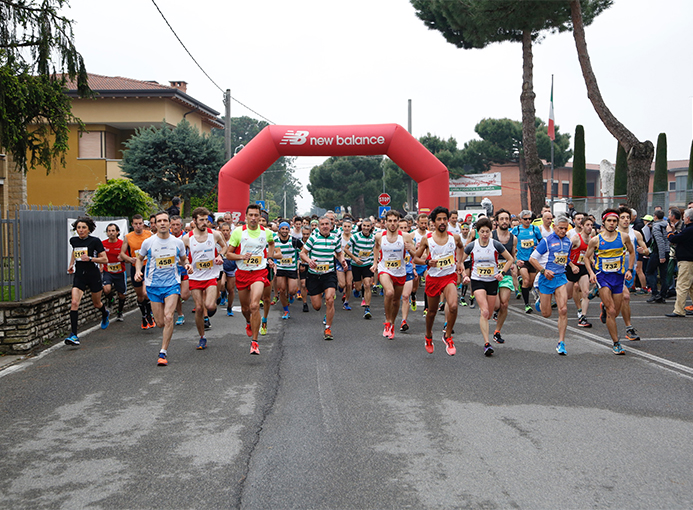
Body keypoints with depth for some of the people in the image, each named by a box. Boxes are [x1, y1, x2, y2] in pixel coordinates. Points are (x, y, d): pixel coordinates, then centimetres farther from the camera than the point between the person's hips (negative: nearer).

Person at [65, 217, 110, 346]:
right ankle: (74, 335, -17)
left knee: (96, 304, 14)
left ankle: (105, 313, 53)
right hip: (79, 275, 3)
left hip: (93, 275, -3)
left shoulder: (95, 241, -10)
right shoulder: (73, 240, 4)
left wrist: (90, 258, -21)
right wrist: (71, 264, 17)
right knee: (74, 303, -16)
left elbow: (105, 259, -8)